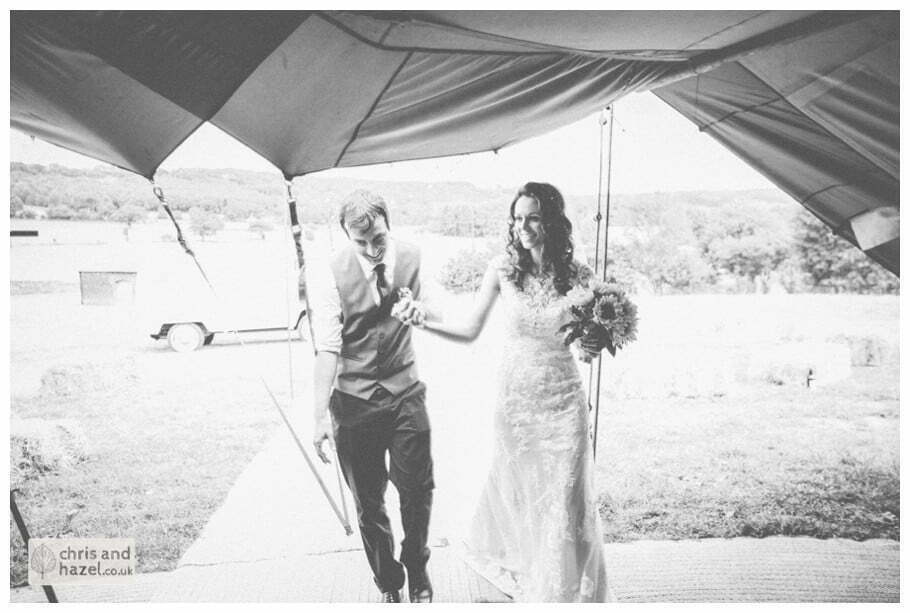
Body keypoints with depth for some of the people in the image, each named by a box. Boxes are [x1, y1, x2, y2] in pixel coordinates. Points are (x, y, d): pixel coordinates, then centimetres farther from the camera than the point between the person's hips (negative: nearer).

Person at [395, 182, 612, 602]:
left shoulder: (578, 276, -9)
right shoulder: (502, 269, -9)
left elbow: (592, 334, 4)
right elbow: (471, 331, -4)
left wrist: (595, 344, -18)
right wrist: (429, 321, -19)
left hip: (562, 402, -1)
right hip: (514, 399, 1)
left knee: (563, 501, 7)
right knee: (515, 490, 17)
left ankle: (563, 589, 33)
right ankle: (516, 569, 47)